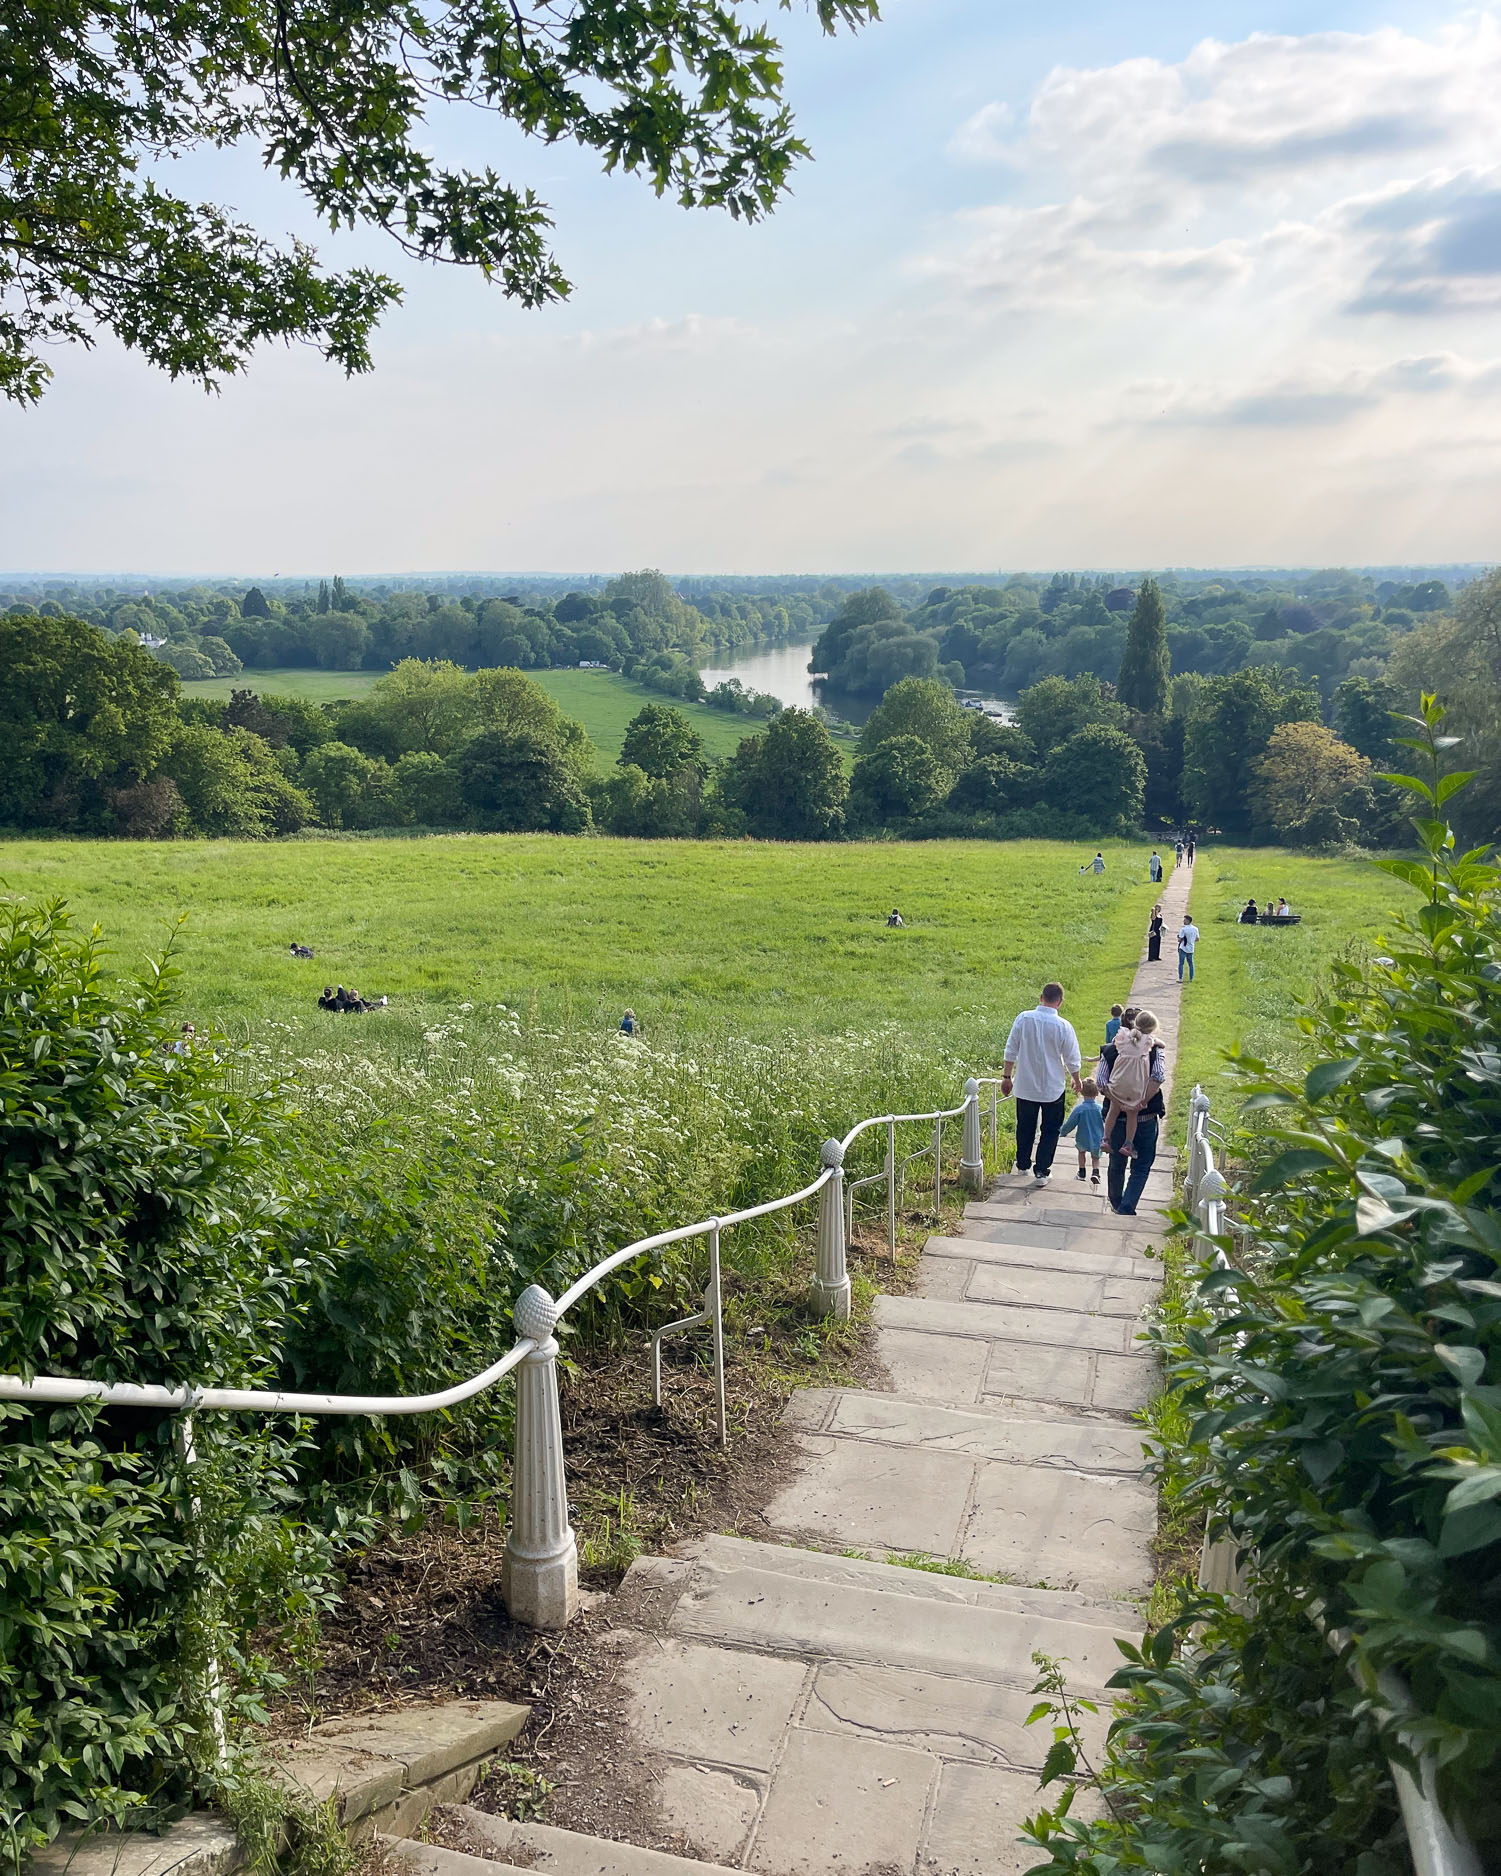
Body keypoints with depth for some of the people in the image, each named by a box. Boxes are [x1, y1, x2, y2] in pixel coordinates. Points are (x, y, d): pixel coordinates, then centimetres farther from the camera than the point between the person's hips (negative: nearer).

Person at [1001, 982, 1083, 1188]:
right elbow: (1072, 1060, -5)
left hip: (1025, 1086, 3)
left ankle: (1023, 1164, 34)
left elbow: (1011, 1051, -3)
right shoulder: (1063, 1026, -16)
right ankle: (1041, 1171, 10)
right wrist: (1077, 1080, 13)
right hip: (1053, 1088, -3)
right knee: (1050, 1130, 11)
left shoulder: (1023, 1018, -10)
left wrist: (1007, 1076, 9)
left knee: (1025, 1128, 20)